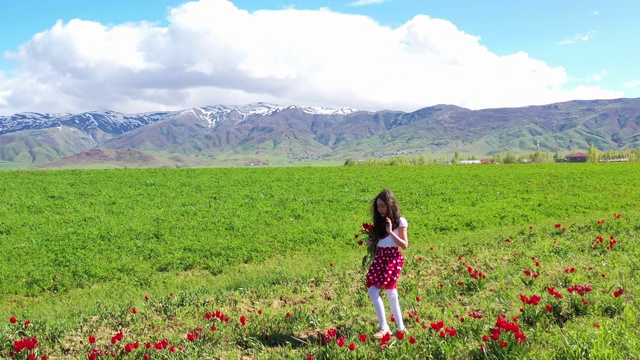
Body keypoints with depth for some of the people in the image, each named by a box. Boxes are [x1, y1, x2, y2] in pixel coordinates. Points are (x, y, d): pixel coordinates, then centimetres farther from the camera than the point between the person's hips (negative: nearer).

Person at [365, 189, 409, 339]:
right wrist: (371, 241, 0)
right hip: (379, 256, 7)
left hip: (393, 257, -7)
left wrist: (390, 232, -18)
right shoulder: (379, 221, 13)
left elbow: (405, 245, -8)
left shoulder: (400, 222, -5)